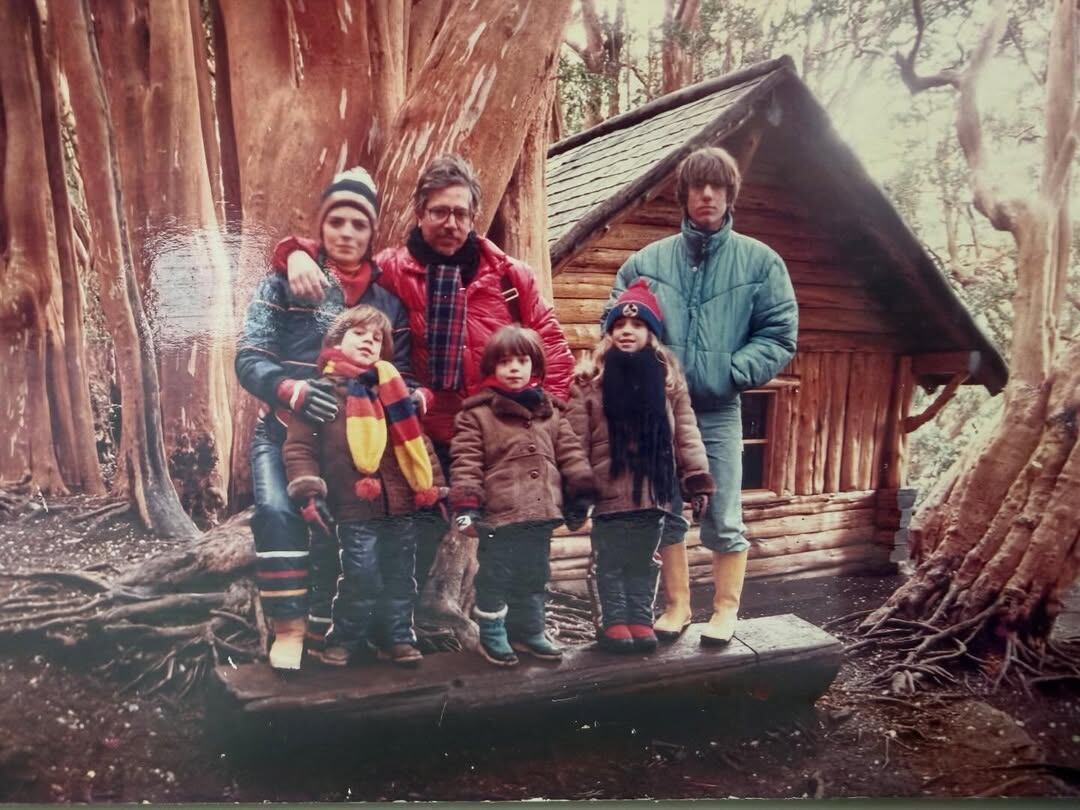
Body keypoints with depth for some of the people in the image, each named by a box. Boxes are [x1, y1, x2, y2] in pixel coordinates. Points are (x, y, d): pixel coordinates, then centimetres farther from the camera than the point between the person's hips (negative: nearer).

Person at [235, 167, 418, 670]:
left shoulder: (387, 298, 8)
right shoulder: (285, 282, 0)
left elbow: (402, 373, 7)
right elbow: (249, 358, -9)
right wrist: (293, 391, -28)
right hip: (284, 430, -2)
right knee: (277, 511, -26)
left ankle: (319, 635, 23)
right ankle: (288, 628, -13)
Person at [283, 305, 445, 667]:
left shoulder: (392, 388, 15)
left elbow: (417, 440, 16)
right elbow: (298, 445, -4)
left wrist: (435, 487, 12)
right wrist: (309, 491, -14)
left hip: (400, 505, 5)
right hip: (354, 508, -5)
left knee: (400, 576, 12)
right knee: (361, 577, -6)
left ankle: (397, 637, 27)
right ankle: (345, 638, 16)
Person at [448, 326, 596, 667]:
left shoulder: (550, 411, 10)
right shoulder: (476, 413, -5)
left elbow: (571, 454, 12)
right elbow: (465, 463, -9)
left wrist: (580, 494, 7)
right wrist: (466, 506, -16)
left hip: (541, 514, 5)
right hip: (500, 515, -5)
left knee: (534, 576, 17)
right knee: (495, 577, 6)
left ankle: (529, 631, 33)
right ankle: (492, 635, 23)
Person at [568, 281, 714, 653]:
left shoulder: (669, 377, 4)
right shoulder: (589, 379, -4)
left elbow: (685, 433, 5)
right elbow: (576, 440, -5)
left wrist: (698, 481, 0)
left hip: (653, 491, 2)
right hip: (609, 492, -2)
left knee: (644, 561, 14)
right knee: (611, 562, 9)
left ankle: (640, 620, 27)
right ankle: (614, 621, 23)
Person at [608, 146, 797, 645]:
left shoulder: (760, 262, 1)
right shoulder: (647, 261, 4)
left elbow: (780, 337, -1)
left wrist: (730, 372, -14)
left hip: (720, 412, -1)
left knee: (724, 519, 3)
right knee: (666, 513, 11)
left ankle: (726, 610, 22)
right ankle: (677, 604, 28)